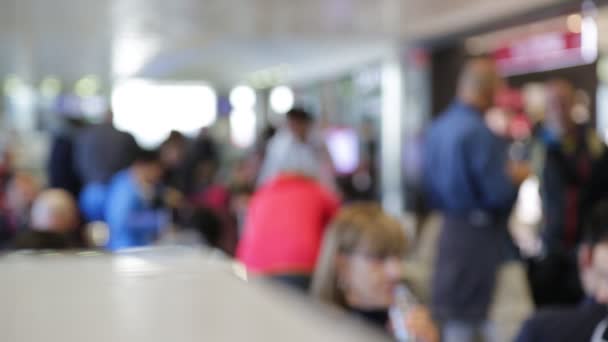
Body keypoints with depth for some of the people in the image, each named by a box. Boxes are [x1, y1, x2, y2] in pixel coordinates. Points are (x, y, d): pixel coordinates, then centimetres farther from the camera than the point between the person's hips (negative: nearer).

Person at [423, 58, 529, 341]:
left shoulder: (436, 129, 5)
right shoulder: (479, 132, -19)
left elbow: (430, 190, 13)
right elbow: (499, 195, -20)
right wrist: (517, 176, -1)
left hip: (448, 230, 8)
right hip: (480, 233, -8)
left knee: (450, 311, 15)